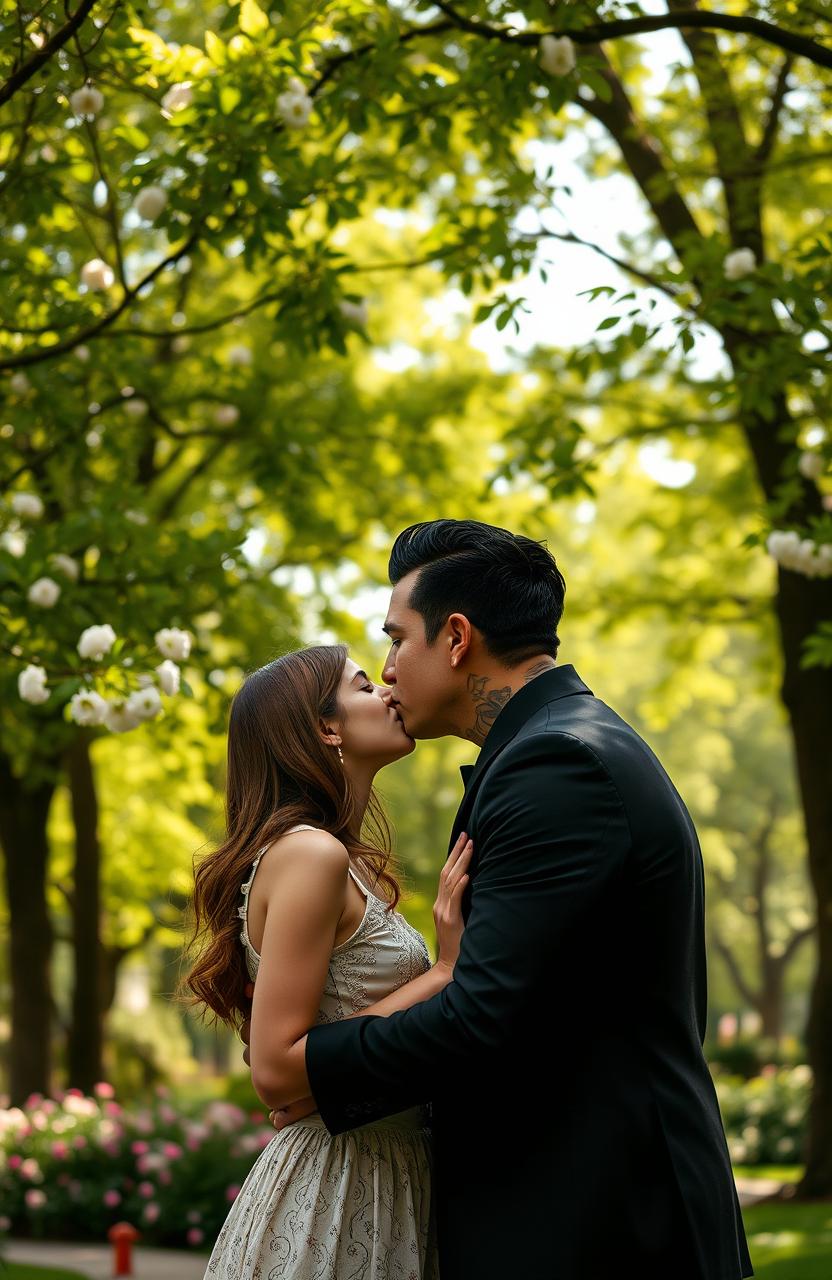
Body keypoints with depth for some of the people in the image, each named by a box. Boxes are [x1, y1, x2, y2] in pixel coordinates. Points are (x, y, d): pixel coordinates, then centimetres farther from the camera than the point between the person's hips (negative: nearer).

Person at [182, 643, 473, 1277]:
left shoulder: (347, 862, 12)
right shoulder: (309, 853, -17)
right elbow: (275, 1068, -21)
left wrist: (446, 951, 0)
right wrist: (440, 974, -18)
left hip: (382, 1177, 9)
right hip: (335, 1185, -9)